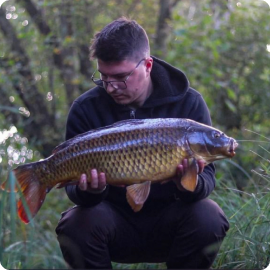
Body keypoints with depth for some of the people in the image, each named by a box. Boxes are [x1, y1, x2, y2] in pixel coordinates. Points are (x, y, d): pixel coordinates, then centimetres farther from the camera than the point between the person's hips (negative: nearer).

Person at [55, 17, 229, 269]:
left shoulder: (189, 103, -10)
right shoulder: (86, 109, -9)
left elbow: (206, 175, -12)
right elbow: (73, 181, -9)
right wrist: (89, 192, -34)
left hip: (167, 223, 0)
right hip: (116, 218, 0)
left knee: (208, 218, -30)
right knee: (76, 225, -31)